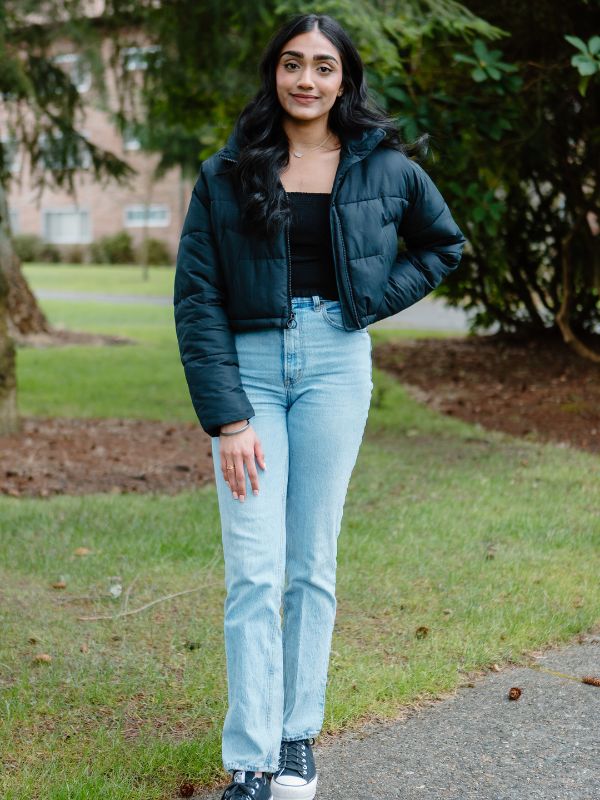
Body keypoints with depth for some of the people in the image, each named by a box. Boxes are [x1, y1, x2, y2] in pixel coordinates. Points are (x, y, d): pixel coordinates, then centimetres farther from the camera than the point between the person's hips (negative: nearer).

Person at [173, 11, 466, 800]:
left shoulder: (383, 166, 4)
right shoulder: (227, 174, 1)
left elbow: (444, 243, 21)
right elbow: (196, 298, -3)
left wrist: (379, 298, 4)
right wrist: (227, 417, -11)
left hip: (335, 363, 1)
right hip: (247, 365, -1)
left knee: (312, 564, 7)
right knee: (254, 571, -5)